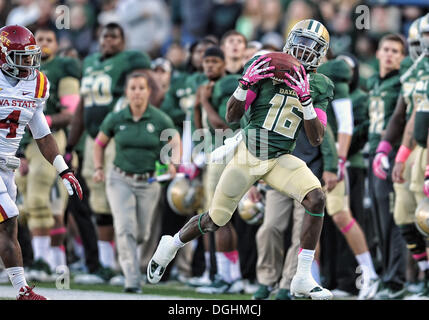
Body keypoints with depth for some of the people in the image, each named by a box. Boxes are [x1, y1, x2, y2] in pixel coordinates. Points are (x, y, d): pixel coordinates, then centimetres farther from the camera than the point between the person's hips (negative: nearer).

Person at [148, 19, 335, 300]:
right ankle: (171, 245, 39)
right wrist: (247, 83, -20)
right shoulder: (266, 68, -6)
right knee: (216, 220, 6)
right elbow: (232, 117, -4)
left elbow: (317, 139, -7)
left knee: (316, 198, -26)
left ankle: (303, 278, -21)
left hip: (280, 160, 1)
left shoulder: (319, 87, 1)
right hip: (249, 153, -1)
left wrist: (305, 100, -19)